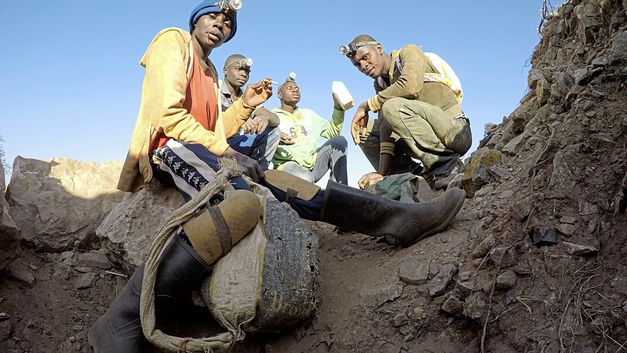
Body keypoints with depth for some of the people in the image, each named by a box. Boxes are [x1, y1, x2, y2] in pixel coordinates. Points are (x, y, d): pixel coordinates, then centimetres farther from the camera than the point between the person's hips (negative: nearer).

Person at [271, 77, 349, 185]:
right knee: (305, 178, -40)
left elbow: (333, 131, 22)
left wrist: (338, 107, 9)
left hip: (314, 162, 6)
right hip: (289, 164, -5)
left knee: (339, 141, -16)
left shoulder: (308, 114, 26)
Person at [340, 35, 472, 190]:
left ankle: (445, 162, -19)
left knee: (393, 106, -29)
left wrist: (367, 105, -15)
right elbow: (386, 127, 1)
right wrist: (382, 173, -12)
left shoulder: (408, 52, -3)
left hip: (456, 132, -7)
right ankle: (414, 173, -3)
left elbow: (410, 86, -26)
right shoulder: (381, 85, 14)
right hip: (429, 135, 8)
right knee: (364, 131, 4)